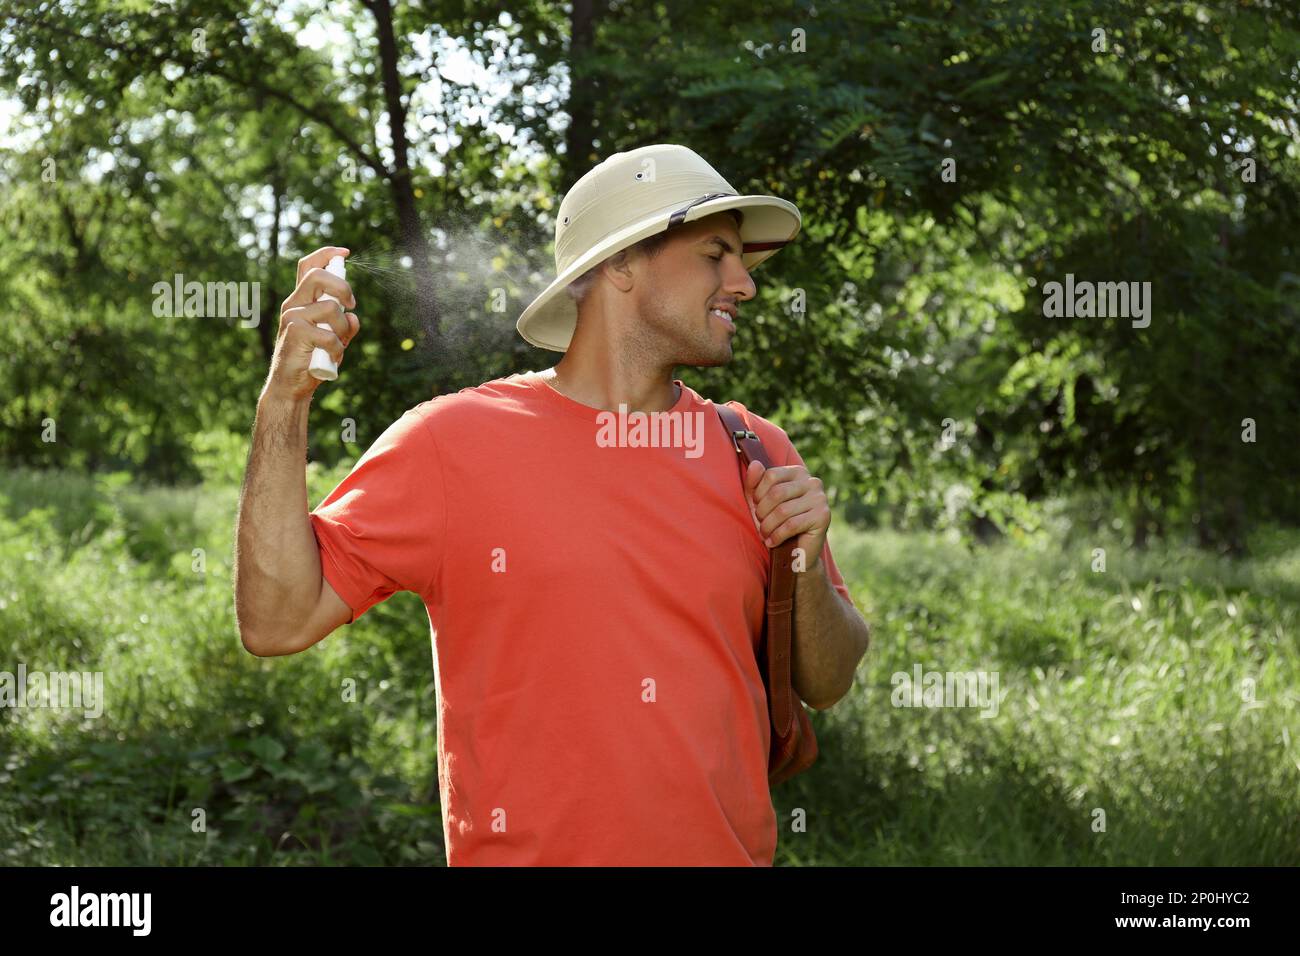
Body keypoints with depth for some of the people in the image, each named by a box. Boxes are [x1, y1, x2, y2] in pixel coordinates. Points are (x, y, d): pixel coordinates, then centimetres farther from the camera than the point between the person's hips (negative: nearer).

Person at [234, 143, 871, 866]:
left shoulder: (755, 453, 3)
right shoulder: (451, 443, -6)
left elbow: (827, 684, 10)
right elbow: (278, 621, -10)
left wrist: (806, 570, -10)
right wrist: (286, 397, -17)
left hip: (733, 849, 4)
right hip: (527, 849, -3)